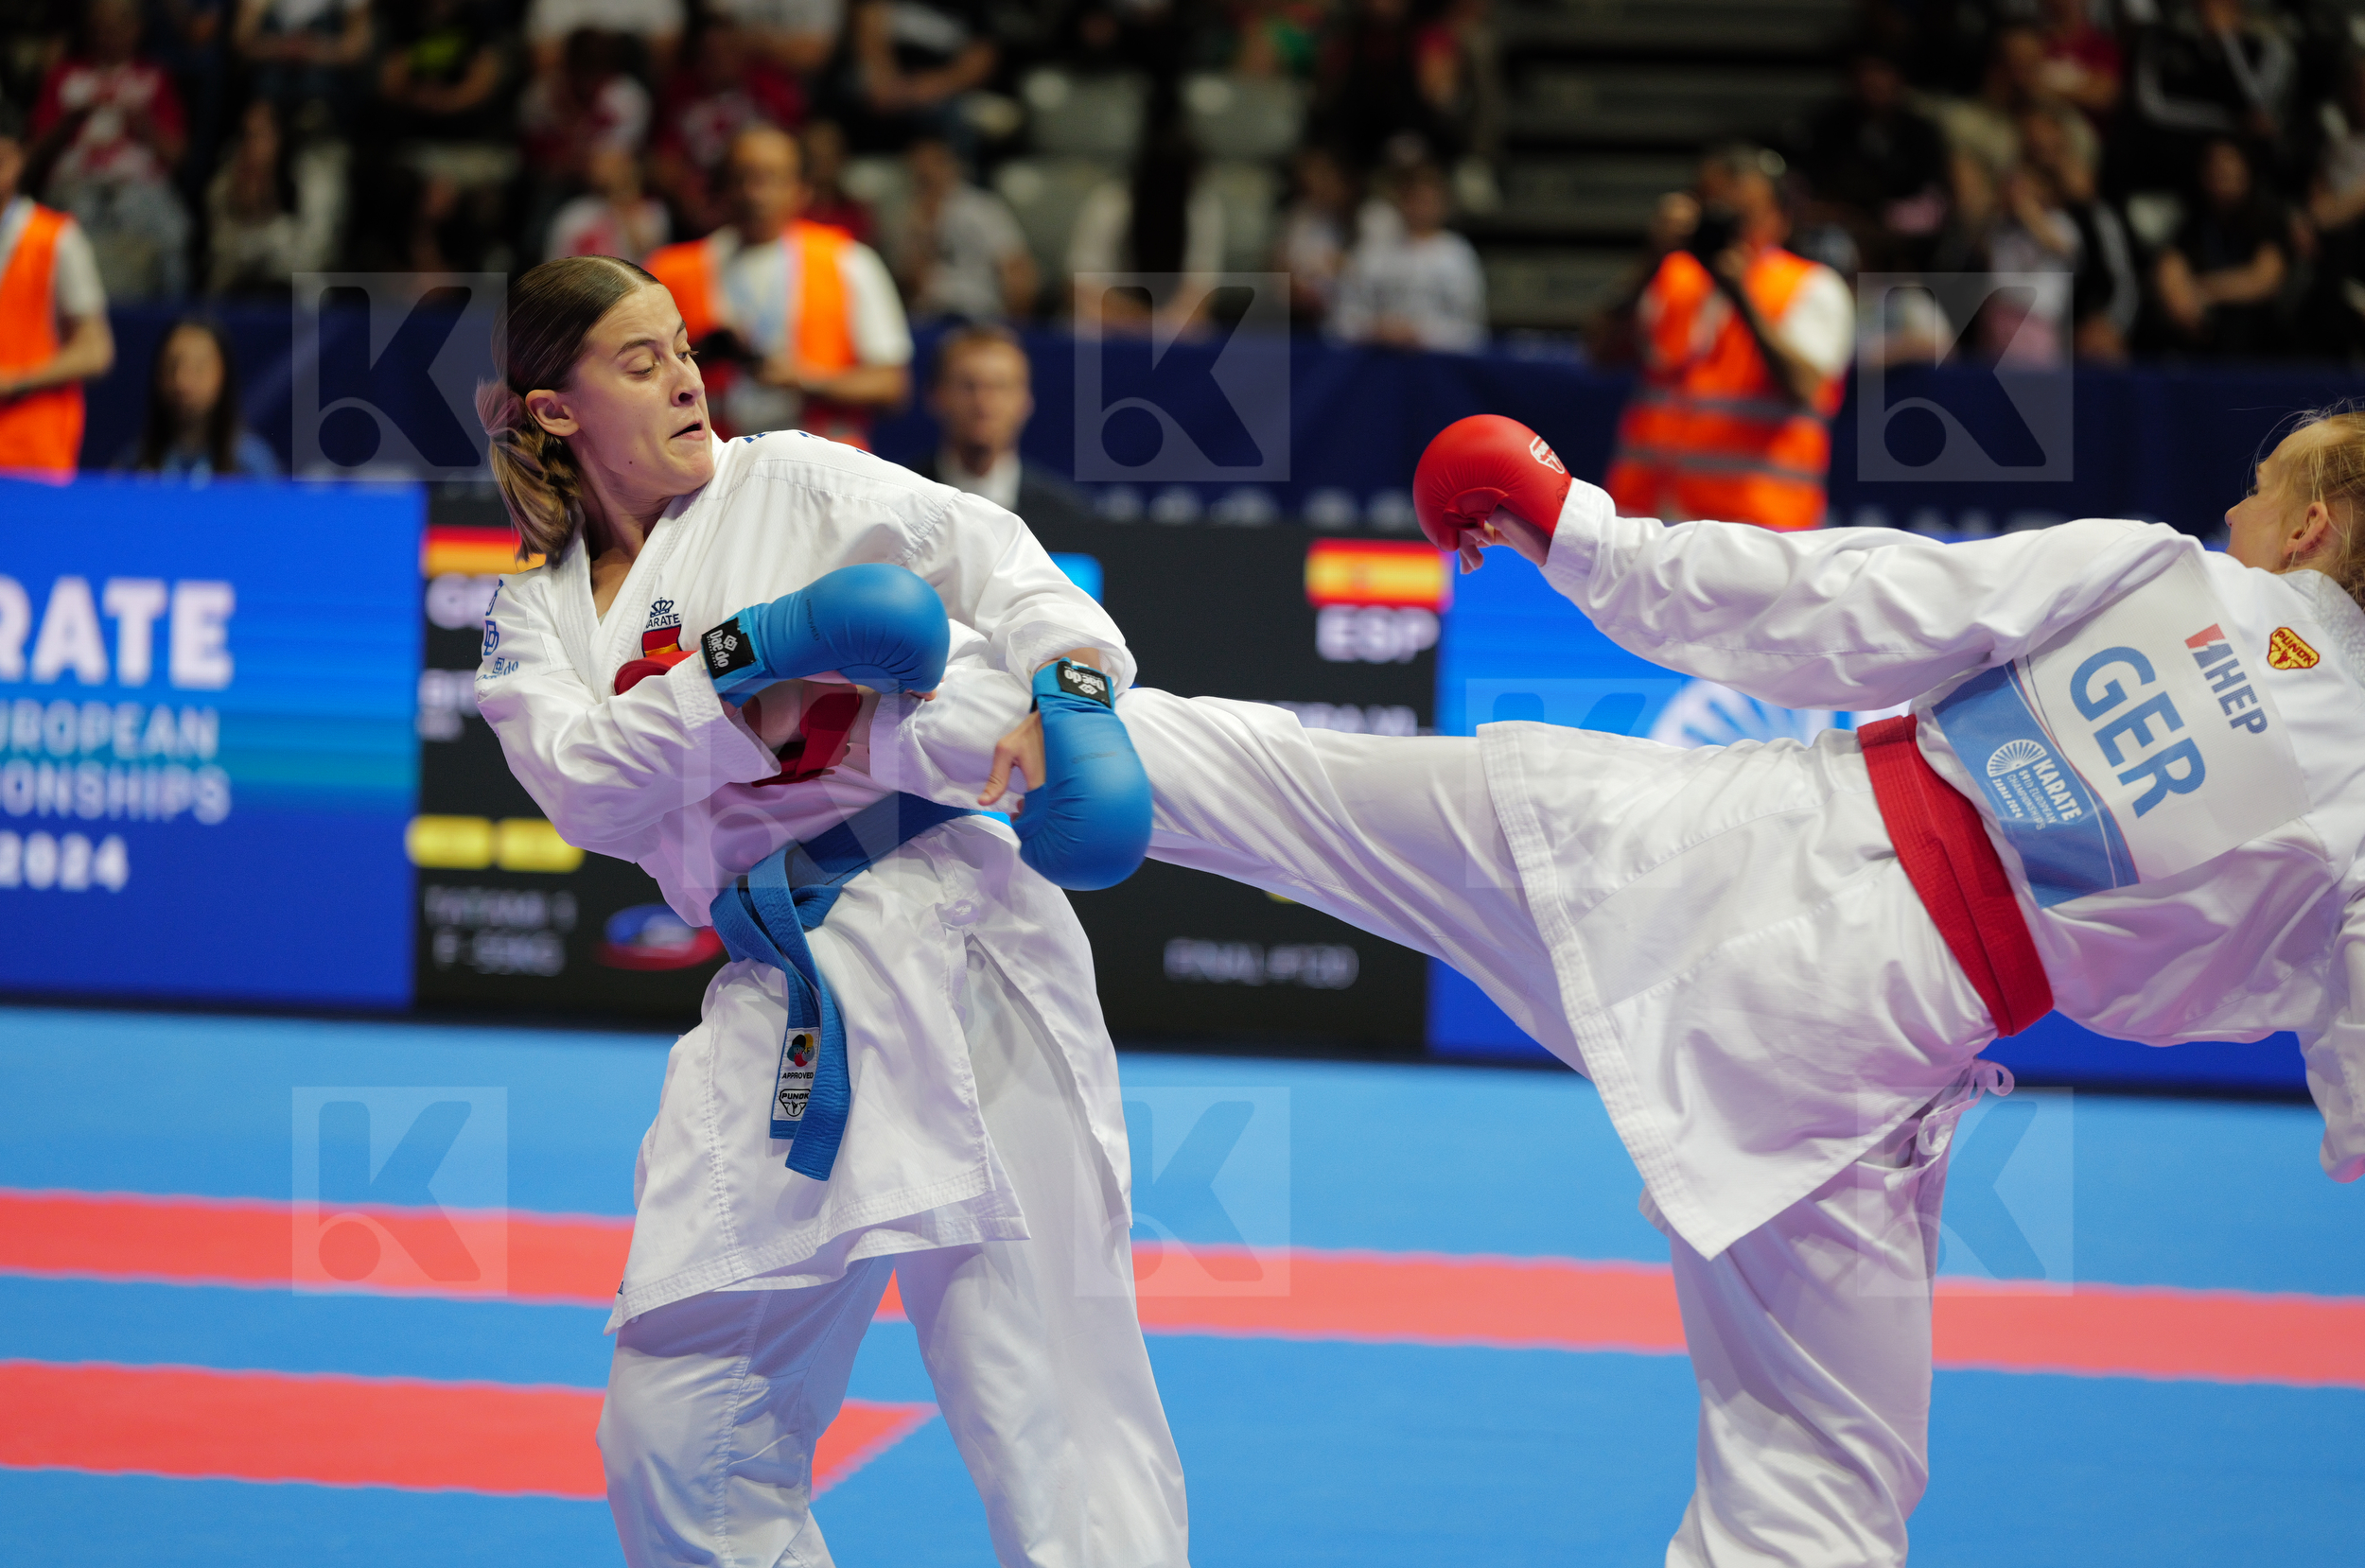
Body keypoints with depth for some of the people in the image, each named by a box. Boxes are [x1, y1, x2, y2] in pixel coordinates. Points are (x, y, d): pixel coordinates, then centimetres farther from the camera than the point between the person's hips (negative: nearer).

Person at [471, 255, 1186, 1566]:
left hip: (936, 914, -4)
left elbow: (990, 561, -3)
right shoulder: (538, 615, 16)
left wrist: (1070, 685, -22)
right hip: (781, 1000, 4)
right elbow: (587, 787, -2)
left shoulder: (794, 483, 8)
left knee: (1040, 1382, -10)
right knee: (676, 1432, 4)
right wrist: (752, 653, -13)